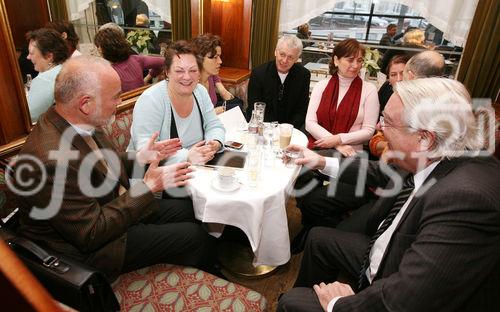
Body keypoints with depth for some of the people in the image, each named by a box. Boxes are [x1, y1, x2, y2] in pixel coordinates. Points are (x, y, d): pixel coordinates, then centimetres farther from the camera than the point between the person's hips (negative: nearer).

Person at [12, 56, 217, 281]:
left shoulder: (74, 123, -8)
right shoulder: (52, 159, -34)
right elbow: (91, 235, -27)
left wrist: (140, 157, -5)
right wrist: (148, 186, -26)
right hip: (85, 250, -8)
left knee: (189, 209, 7)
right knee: (194, 237, -11)